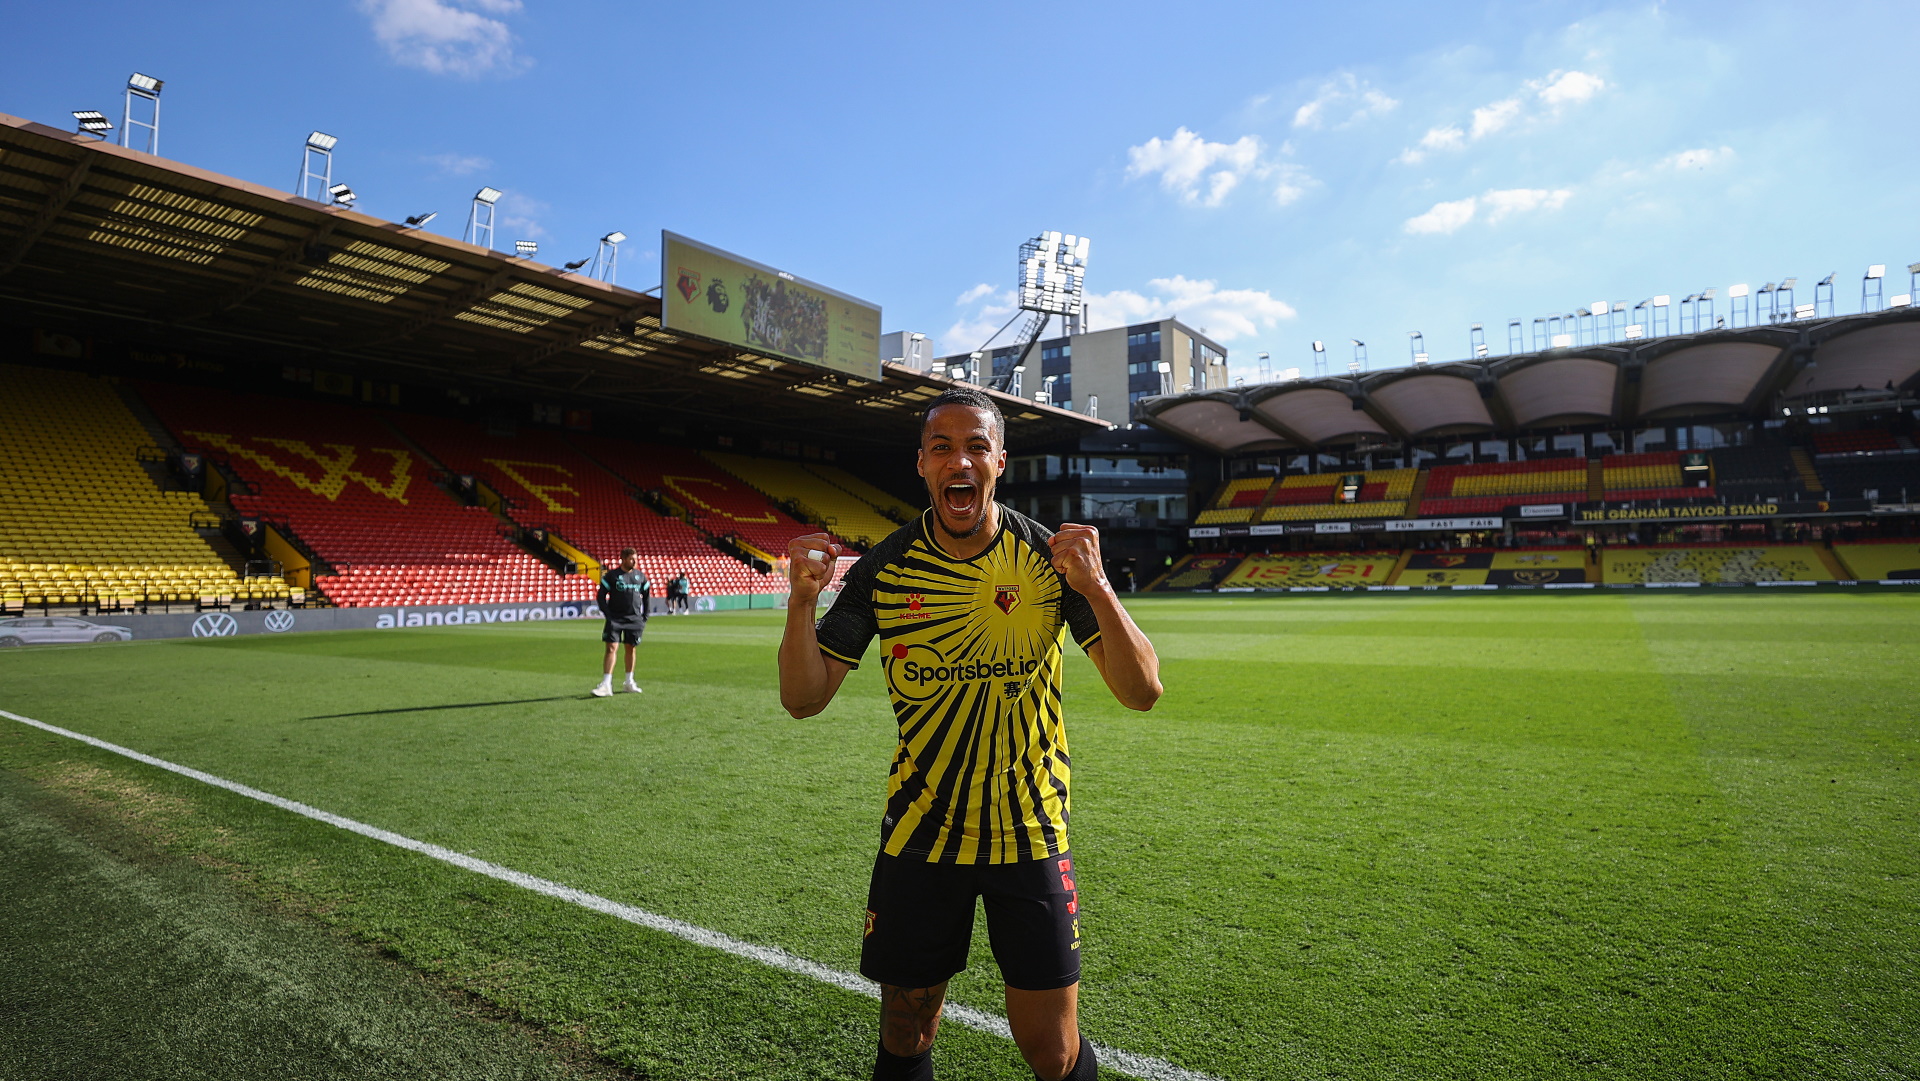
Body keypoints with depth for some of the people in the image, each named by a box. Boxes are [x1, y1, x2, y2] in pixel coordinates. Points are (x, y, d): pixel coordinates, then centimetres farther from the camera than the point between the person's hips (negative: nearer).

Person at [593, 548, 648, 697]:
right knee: (611, 648, -11)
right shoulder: (611, 575, -3)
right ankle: (606, 685, -11)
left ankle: (629, 683, 20)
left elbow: (646, 596, 17)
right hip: (615, 618, -3)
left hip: (635, 619, 3)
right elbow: (600, 596, -1)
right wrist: (608, 615, -9)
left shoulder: (640, 576, 8)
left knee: (631, 649, 9)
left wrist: (644, 617, 10)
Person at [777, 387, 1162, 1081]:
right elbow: (804, 698, -5)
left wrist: (1095, 587, -29)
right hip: (919, 835, 1)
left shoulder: (1051, 557, -9)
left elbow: (1142, 691, -13)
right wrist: (803, 600, -22)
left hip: (1031, 833, 0)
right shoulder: (882, 570, -7)